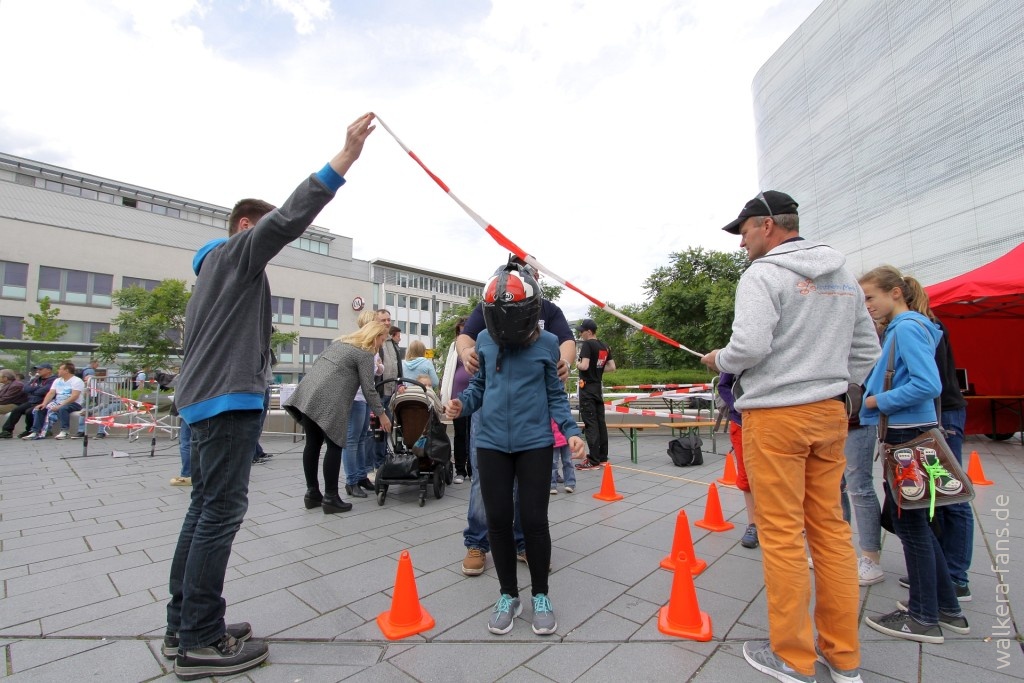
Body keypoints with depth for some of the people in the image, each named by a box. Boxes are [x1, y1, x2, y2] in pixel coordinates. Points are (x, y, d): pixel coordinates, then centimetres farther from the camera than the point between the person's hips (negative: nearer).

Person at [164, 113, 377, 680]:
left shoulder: (214, 268, 26)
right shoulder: (238, 252, -4)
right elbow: (290, 218, -19)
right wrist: (346, 156, -21)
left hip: (205, 400, 10)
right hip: (230, 401, -10)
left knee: (205, 509, 13)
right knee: (221, 512, -6)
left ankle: (184, 626, 23)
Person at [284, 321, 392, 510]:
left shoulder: (341, 341, 23)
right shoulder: (365, 353, -2)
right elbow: (368, 389, -4)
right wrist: (382, 414, 5)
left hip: (306, 393, 8)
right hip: (327, 401, -8)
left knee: (313, 443, 12)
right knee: (335, 446, 0)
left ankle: (312, 493, 21)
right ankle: (330, 498, 4)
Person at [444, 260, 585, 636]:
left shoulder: (547, 344, -5)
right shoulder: (485, 341, 0)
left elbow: (556, 396, 3)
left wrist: (571, 431, -10)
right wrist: (462, 403, -8)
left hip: (534, 443, -2)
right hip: (491, 444, 2)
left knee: (534, 520, 4)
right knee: (498, 520, 8)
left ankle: (540, 595, 29)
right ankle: (508, 594, 31)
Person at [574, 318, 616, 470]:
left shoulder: (587, 344, -12)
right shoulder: (604, 346, 11)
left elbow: (584, 366, -22)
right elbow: (612, 367, 13)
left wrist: (577, 364, -3)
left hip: (587, 388, -8)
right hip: (598, 387, 8)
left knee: (590, 424, -6)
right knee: (600, 422, 11)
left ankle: (594, 460, -4)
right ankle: (603, 458, 18)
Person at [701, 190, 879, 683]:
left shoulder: (763, 274, -10)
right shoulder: (844, 277, 14)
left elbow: (749, 346, -21)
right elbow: (866, 350, 16)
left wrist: (718, 360, -2)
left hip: (775, 416, -8)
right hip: (830, 413, 8)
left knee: (781, 534, 2)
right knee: (831, 528, 14)